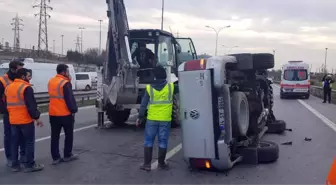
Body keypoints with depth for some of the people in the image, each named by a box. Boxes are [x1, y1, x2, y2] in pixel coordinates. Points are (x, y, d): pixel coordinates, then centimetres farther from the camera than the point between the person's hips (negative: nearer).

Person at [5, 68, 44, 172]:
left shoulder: (8, 87, 12)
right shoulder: (26, 88, -15)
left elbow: (6, 104, 17)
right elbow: (31, 105, -19)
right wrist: (37, 117, -12)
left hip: (13, 121, 8)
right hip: (26, 120, -8)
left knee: (15, 143, 14)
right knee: (29, 142, 2)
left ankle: (15, 165, 19)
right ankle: (30, 165, 5)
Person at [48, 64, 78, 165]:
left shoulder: (51, 82, 9)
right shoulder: (65, 83, -16)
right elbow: (69, 99, -18)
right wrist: (73, 110, -9)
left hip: (53, 113, 7)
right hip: (65, 113, -7)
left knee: (55, 136, 9)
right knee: (69, 135, 9)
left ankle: (55, 158, 11)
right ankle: (67, 155, 16)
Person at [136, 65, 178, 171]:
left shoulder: (149, 88, -3)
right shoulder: (171, 87, -4)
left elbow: (143, 104, -1)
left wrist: (140, 117, 6)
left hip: (152, 119, 0)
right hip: (165, 120, 0)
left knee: (149, 141, 10)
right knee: (163, 142, 10)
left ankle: (147, 164, 12)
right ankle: (161, 163, 19)